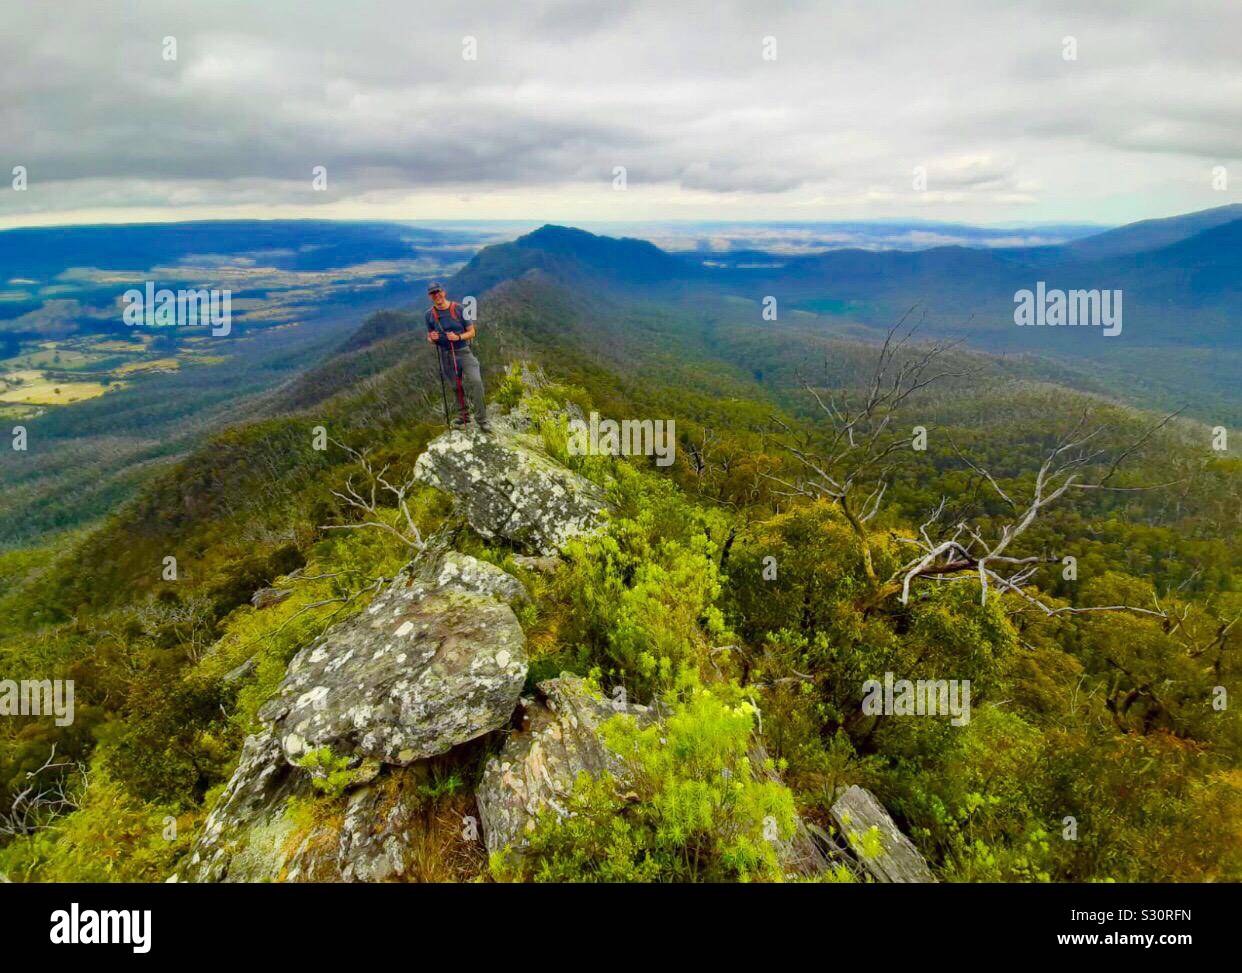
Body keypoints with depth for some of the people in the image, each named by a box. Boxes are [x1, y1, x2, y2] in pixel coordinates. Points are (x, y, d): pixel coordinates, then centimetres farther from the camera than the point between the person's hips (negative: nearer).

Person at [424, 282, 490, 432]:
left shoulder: (459, 308, -5)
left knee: (475, 382, -19)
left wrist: (458, 337, -20)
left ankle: (481, 419, -12)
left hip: (464, 351, -3)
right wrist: (432, 338, -12)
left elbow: (472, 332, -1)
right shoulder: (430, 314, 2)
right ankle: (463, 416, 30)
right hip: (446, 356, 3)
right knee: (456, 387, 11)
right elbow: (430, 338, 13)